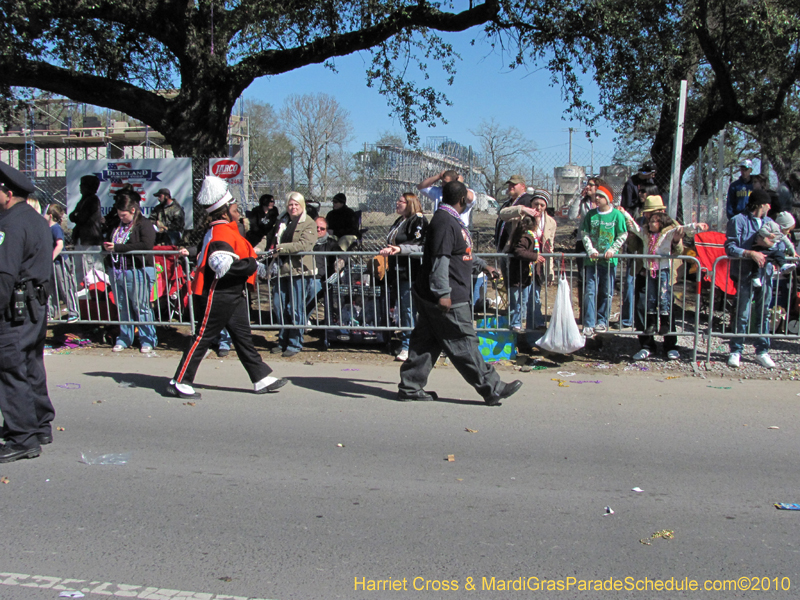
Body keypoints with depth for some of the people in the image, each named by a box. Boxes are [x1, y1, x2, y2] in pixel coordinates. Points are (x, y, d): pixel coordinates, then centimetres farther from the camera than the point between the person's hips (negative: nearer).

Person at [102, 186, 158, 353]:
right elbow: (111, 242, 31)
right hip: (117, 272, 7)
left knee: (141, 307, -1)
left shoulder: (144, 224, -8)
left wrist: (118, 247, -20)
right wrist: (107, 245, 4)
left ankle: (148, 340, 9)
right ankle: (124, 339, 22)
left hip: (137, 272, -7)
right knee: (123, 308, 12)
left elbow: (146, 245, -23)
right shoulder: (119, 224, 17)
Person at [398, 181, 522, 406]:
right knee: (464, 344, -3)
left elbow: (463, 253, 33)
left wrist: (482, 265, 43)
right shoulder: (444, 222, -16)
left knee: (426, 342, 12)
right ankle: (492, 389, 3)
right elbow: (439, 260, -24)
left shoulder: (451, 220, 18)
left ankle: (410, 387, 18)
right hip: (448, 300, -11)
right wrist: (443, 294, -28)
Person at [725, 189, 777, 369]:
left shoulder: (770, 223, 15)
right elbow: (730, 248, -11)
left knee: (763, 314, 9)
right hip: (745, 274, -5)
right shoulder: (738, 221, -4)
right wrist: (752, 254, -20)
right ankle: (736, 352, 7)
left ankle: (762, 351, 18)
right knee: (743, 315, -4)